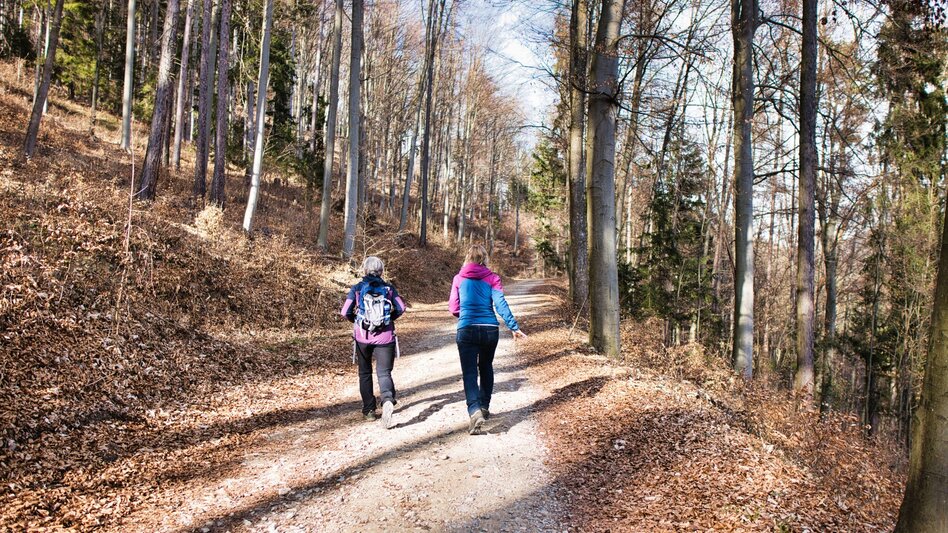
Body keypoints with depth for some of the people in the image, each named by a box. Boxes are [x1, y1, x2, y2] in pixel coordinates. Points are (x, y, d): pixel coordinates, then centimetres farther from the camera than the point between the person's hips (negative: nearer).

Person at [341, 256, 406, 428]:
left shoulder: (357, 289, -1)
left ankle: (369, 410, 20)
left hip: (362, 337, 0)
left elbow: (346, 312, -7)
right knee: (384, 372, 1)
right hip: (385, 337, 0)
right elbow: (401, 307, -5)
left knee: (365, 373, 16)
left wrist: (356, 321, 11)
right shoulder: (388, 288, 2)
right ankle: (387, 400, -28)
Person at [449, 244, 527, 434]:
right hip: (490, 330, 2)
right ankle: (484, 407, 31)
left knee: (469, 373, -5)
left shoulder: (459, 279, 4)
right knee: (486, 368, 23)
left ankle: (475, 411, -26)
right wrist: (514, 327, -9)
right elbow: (501, 304, -8)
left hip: (467, 330, -1)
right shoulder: (492, 278, 1)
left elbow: (453, 307, 7)